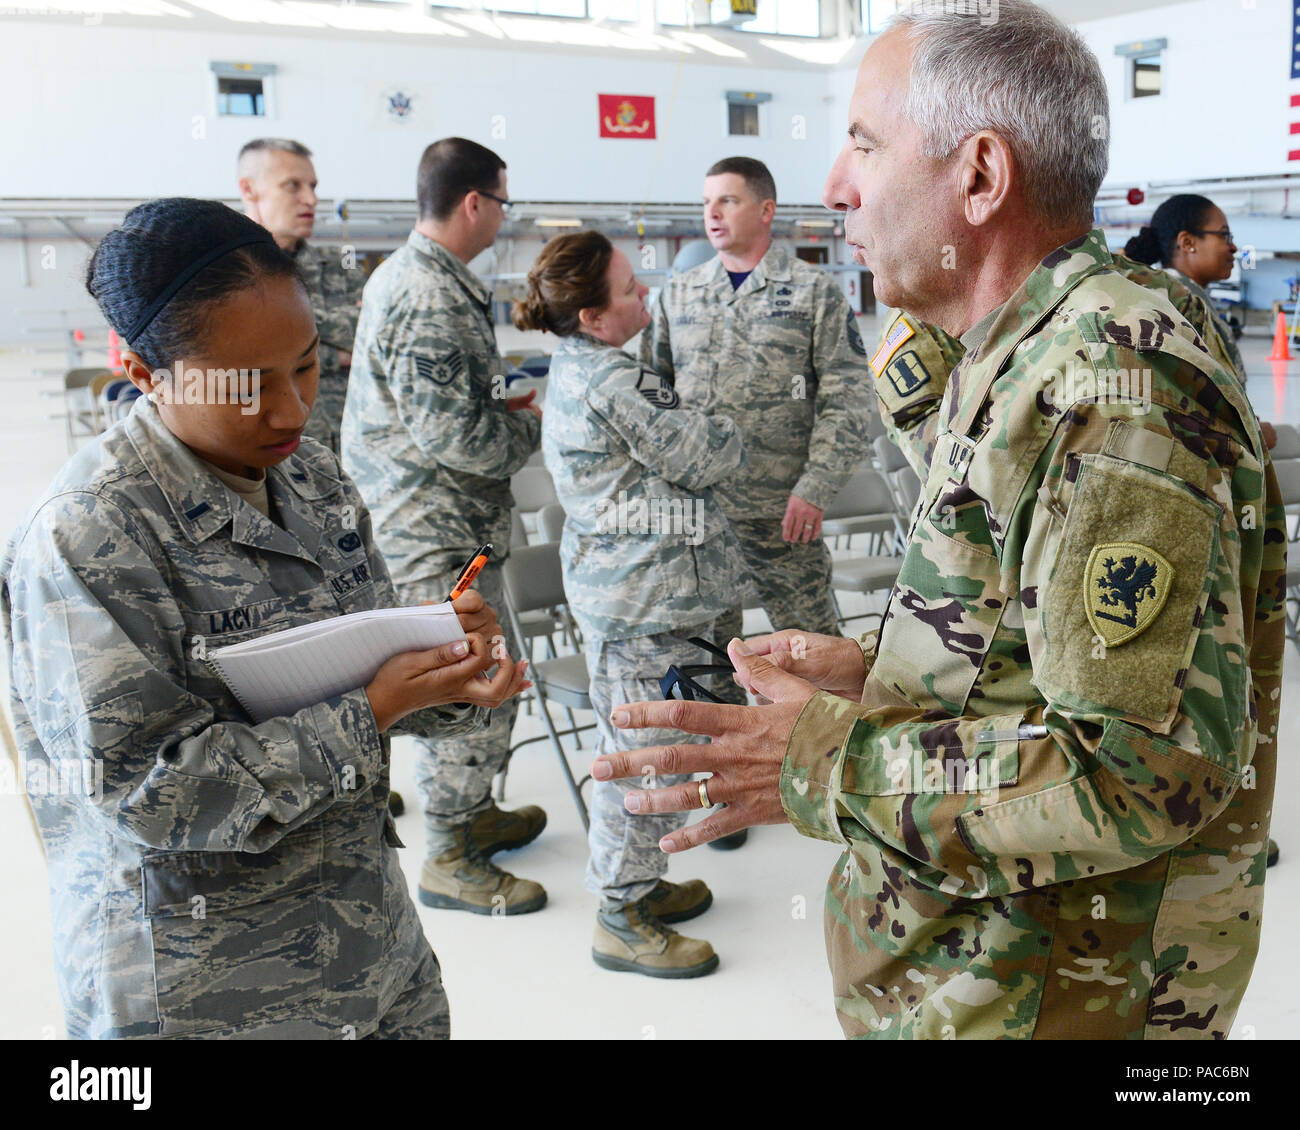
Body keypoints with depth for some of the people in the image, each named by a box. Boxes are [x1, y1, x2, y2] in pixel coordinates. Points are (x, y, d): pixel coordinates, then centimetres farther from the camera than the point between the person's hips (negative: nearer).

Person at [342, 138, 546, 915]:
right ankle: (450, 860, 12)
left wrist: (501, 406, 12)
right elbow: (453, 433, -25)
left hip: (429, 520, 11)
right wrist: (534, 428, -8)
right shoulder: (431, 298, -21)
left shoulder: (404, 274, 14)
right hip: (439, 531, -11)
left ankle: (473, 812, 36)